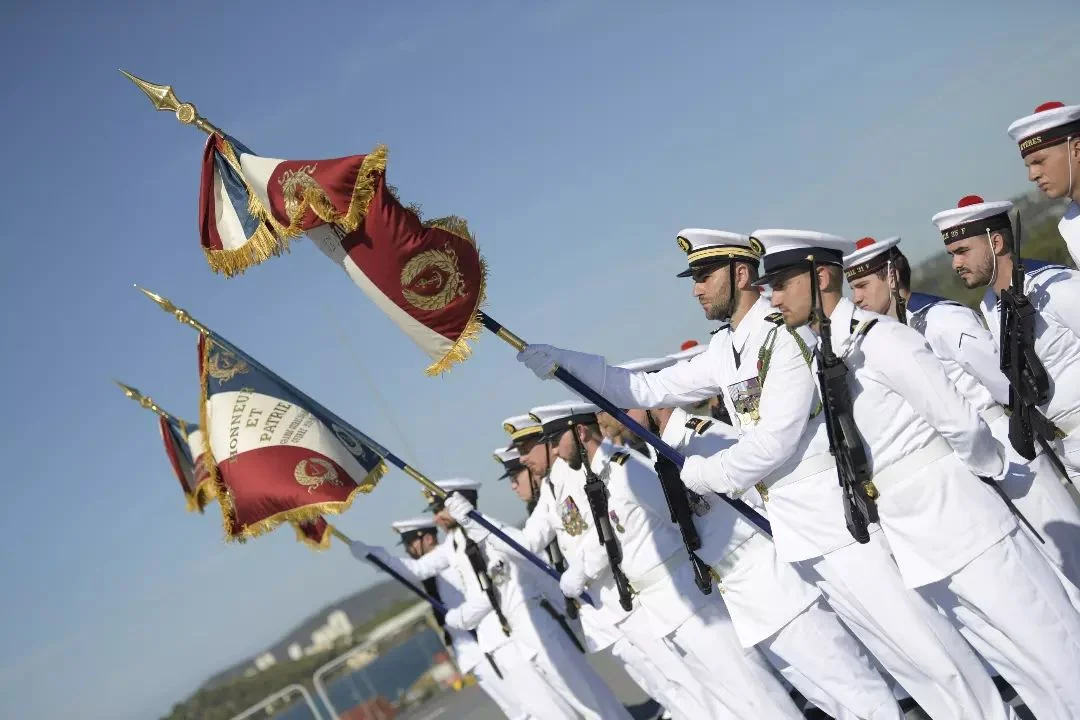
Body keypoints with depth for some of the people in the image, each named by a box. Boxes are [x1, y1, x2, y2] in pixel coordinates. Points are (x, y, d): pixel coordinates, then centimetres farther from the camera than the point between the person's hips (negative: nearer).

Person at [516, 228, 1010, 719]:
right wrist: (558, 362, 10)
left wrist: (702, 473, -5)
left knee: (922, 646, -5)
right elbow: (651, 390, 15)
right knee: (896, 655, 11)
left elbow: (775, 442, -18)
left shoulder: (784, 335, -13)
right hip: (798, 531, 8)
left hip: (840, 516, -8)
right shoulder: (724, 351, 12)